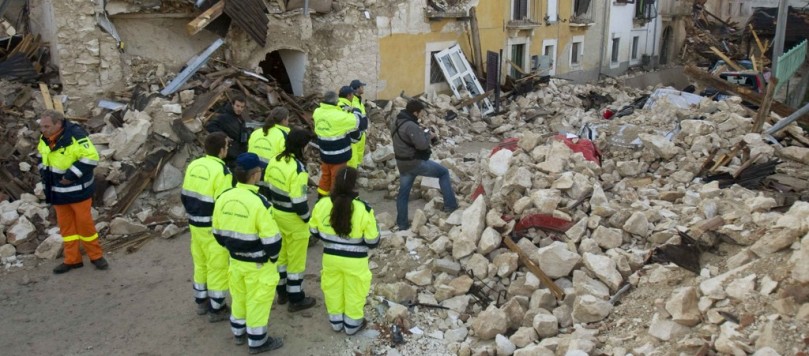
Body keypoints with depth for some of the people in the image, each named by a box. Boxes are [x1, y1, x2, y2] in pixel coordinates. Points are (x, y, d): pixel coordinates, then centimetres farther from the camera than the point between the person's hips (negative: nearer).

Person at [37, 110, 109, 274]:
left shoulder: (75, 136, -22)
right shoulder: (44, 139, 1)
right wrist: (43, 172, 4)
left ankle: (96, 256, 16)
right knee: (65, 225, 12)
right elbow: (41, 156, 20)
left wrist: (72, 175, -24)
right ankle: (72, 259, 22)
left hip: (78, 190, -7)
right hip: (58, 191, 7)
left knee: (84, 223, 0)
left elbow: (91, 157, -24)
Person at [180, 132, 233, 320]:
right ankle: (217, 309, 15)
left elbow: (184, 196, 10)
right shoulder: (221, 171, -21)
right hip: (213, 228, -8)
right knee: (217, 267, 5)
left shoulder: (193, 165, 3)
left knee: (200, 263, 22)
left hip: (195, 225, 8)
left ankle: (201, 302, 35)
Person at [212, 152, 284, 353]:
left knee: (239, 296, 24)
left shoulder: (224, 198, -7)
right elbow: (271, 238, -23)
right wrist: (273, 257, -3)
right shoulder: (259, 203, -28)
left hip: (235, 260, 6)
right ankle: (257, 342, 25)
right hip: (258, 264, -6)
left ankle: (239, 332, 43)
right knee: (257, 301, 10)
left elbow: (218, 232, 5)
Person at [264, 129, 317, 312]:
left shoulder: (275, 160, -3)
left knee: (281, 254, 23)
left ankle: (282, 292, 38)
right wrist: (307, 218, -8)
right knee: (296, 260, 8)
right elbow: (299, 201, -25)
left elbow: (267, 187, 7)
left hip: (276, 214, 8)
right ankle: (296, 299, 21)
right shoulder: (298, 169, -27)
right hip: (293, 219, -8)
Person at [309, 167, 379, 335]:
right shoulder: (363, 210, -25)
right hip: (355, 261, -3)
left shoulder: (322, 204, -15)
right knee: (354, 291, 19)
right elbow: (372, 241, -16)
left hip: (330, 257, 3)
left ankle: (336, 321, 41)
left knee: (333, 289, 24)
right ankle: (352, 324, 36)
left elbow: (314, 231, 0)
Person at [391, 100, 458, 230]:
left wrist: (420, 132, 8)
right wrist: (428, 135, -10)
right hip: (415, 163, -9)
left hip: (403, 164, 9)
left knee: (403, 192, 14)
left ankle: (402, 223, 19)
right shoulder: (410, 126, -24)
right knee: (444, 172, 8)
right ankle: (450, 205, 9)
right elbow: (422, 144, -29)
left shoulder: (398, 122, 7)